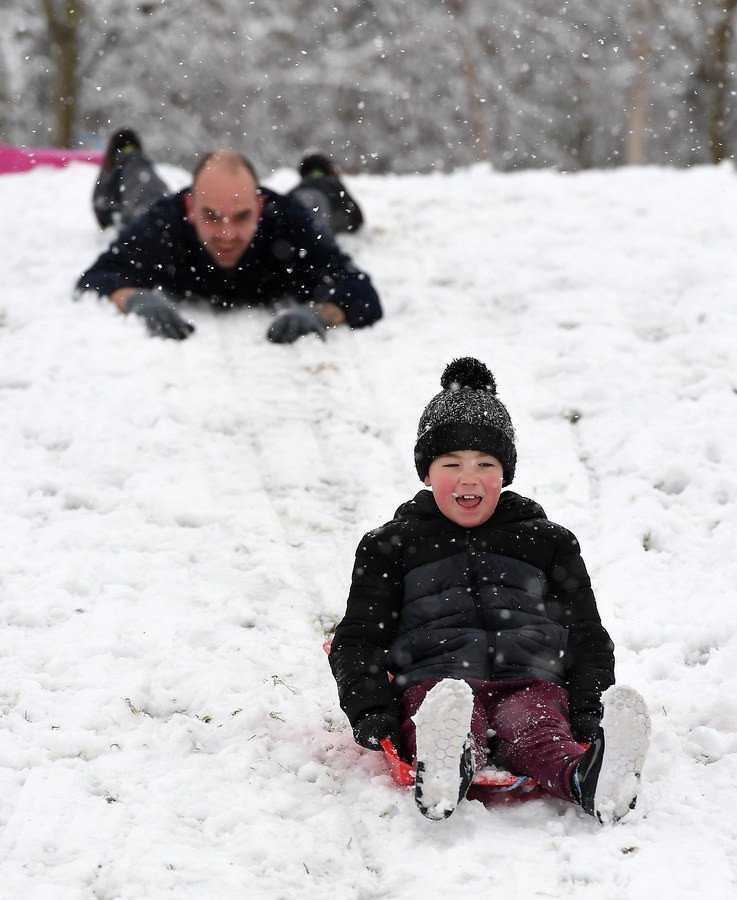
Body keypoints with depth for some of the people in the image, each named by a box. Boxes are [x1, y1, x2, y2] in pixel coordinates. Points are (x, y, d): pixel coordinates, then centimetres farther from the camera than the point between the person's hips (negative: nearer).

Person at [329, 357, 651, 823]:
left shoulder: (549, 543, 23)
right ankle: (444, 770, -74)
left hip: (530, 682, 1)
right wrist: (371, 710, -2)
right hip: (435, 679, -1)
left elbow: (587, 635, 22)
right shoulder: (391, 545, 20)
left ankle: (584, 778, -69)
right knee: (458, 718, -39)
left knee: (535, 726, -36)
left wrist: (589, 708, 4)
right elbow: (359, 639, 17)